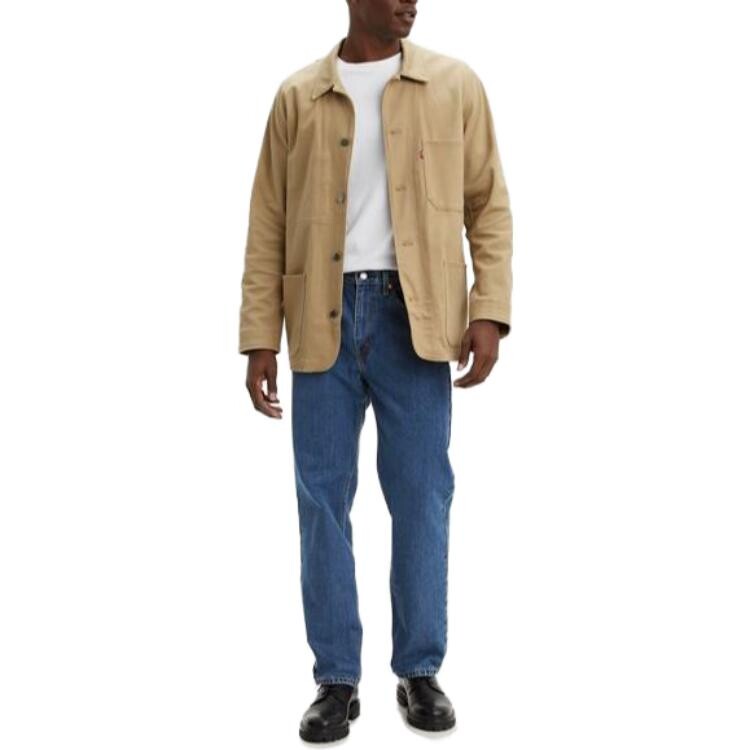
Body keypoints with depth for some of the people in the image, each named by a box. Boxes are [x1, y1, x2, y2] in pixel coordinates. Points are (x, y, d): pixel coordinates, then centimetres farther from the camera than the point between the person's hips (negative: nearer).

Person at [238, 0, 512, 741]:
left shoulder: (455, 84, 8)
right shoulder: (297, 96, 9)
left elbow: (489, 204, 7)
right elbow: (268, 223, 8)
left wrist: (490, 310, -5)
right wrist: (260, 337, 2)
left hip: (415, 317, 0)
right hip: (322, 318, 1)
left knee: (421, 495, 3)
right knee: (323, 499, 3)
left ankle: (420, 670, 19)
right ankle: (336, 679, 16)